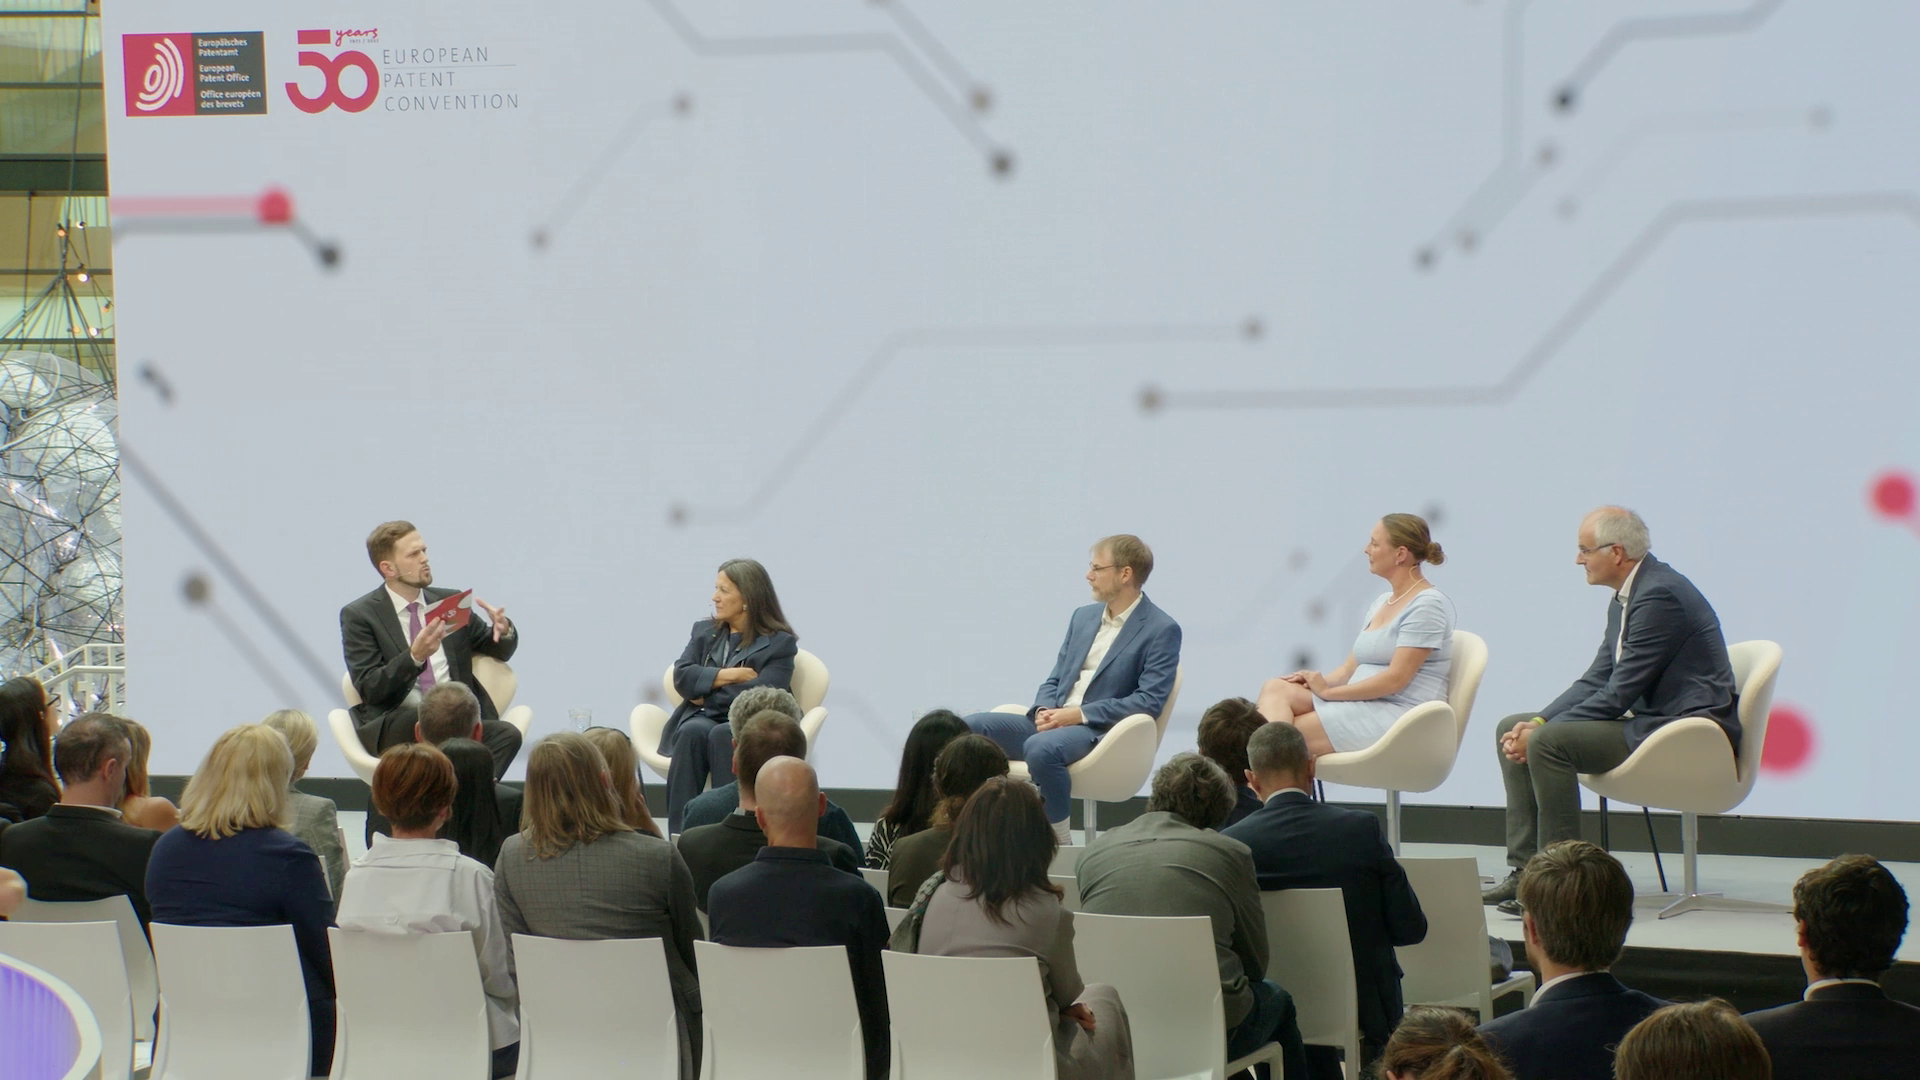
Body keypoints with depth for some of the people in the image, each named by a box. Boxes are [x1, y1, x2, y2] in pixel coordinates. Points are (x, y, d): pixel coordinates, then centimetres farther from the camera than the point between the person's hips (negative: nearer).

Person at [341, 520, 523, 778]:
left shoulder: (450, 602, 17)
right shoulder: (358, 616, 4)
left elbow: (500, 650, 25)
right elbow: (368, 688, -6)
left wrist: (504, 630, -1)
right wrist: (415, 657, -23)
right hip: (395, 726, -4)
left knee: (508, 734, -29)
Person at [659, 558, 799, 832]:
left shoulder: (779, 643, 4)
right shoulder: (704, 631, 21)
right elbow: (682, 677, 4)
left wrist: (707, 693, -5)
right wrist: (731, 675, -8)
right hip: (703, 718, 3)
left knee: (722, 735, -37)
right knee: (693, 732, -33)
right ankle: (680, 835, -43)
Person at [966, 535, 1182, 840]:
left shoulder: (1162, 630, -3)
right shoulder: (1084, 617, 19)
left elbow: (1150, 700, -13)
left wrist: (1080, 714, -17)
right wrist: (1043, 711, -4)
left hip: (1097, 731, -7)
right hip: (1052, 724, 7)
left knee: (1041, 748, -38)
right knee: (971, 728, -15)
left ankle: (1060, 844, -24)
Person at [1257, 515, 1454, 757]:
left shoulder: (1427, 605, -9)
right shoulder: (1382, 602, 21)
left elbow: (1396, 678, -17)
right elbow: (1350, 669, 19)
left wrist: (1328, 691, -13)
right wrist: (1315, 680, -2)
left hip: (1398, 713, -9)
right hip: (1361, 706, 9)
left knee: (1285, 735, -21)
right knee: (1276, 688, -16)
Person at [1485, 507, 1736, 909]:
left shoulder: (1660, 596, -19)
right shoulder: (1625, 598, 13)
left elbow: (1619, 694, -21)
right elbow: (1597, 680, 14)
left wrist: (1541, 732, -16)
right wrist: (1537, 722, -3)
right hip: (1647, 721, 11)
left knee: (1549, 741, -26)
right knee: (1512, 729, 6)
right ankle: (1525, 870, 2)